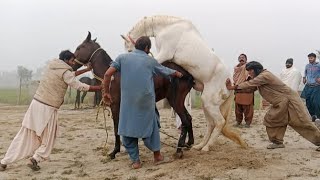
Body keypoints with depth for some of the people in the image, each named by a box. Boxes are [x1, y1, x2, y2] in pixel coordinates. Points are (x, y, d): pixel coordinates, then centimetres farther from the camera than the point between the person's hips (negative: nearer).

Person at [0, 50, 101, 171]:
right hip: (47, 109, -7)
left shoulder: (52, 66, 14)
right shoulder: (65, 72, -10)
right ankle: (35, 159, -3)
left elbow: (72, 75, 26)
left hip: (36, 103, 7)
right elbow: (80, 86, -10)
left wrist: (87, 69, 28)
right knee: (48, 138, 11)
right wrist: (101, 88, -5)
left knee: (24, 136, 12)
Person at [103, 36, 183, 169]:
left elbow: (107, 74, -3)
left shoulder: (122, 57, 6)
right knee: (150, 124, 19)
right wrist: (177, 73, 44)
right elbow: (167, 71, 24)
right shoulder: (151, 61, 7)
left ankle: (135, 160, 14)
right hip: (146, 101, 0)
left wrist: (106, 92, 8)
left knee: (127, 128, 12)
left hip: (127, 101, 0)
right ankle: (157, 154, 30)